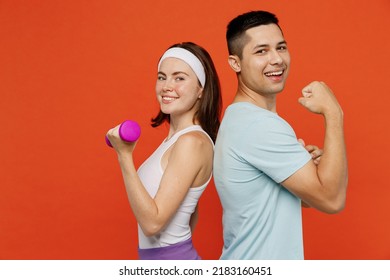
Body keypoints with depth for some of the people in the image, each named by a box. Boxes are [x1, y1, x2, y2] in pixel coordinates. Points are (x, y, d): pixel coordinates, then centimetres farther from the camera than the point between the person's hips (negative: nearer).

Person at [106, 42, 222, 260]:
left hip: (170, 258, -8)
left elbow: (153, 222, -24)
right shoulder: (179, 137, 6)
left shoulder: (192, 142, -21)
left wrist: (124, 155, -24)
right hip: (161, 258, 8)